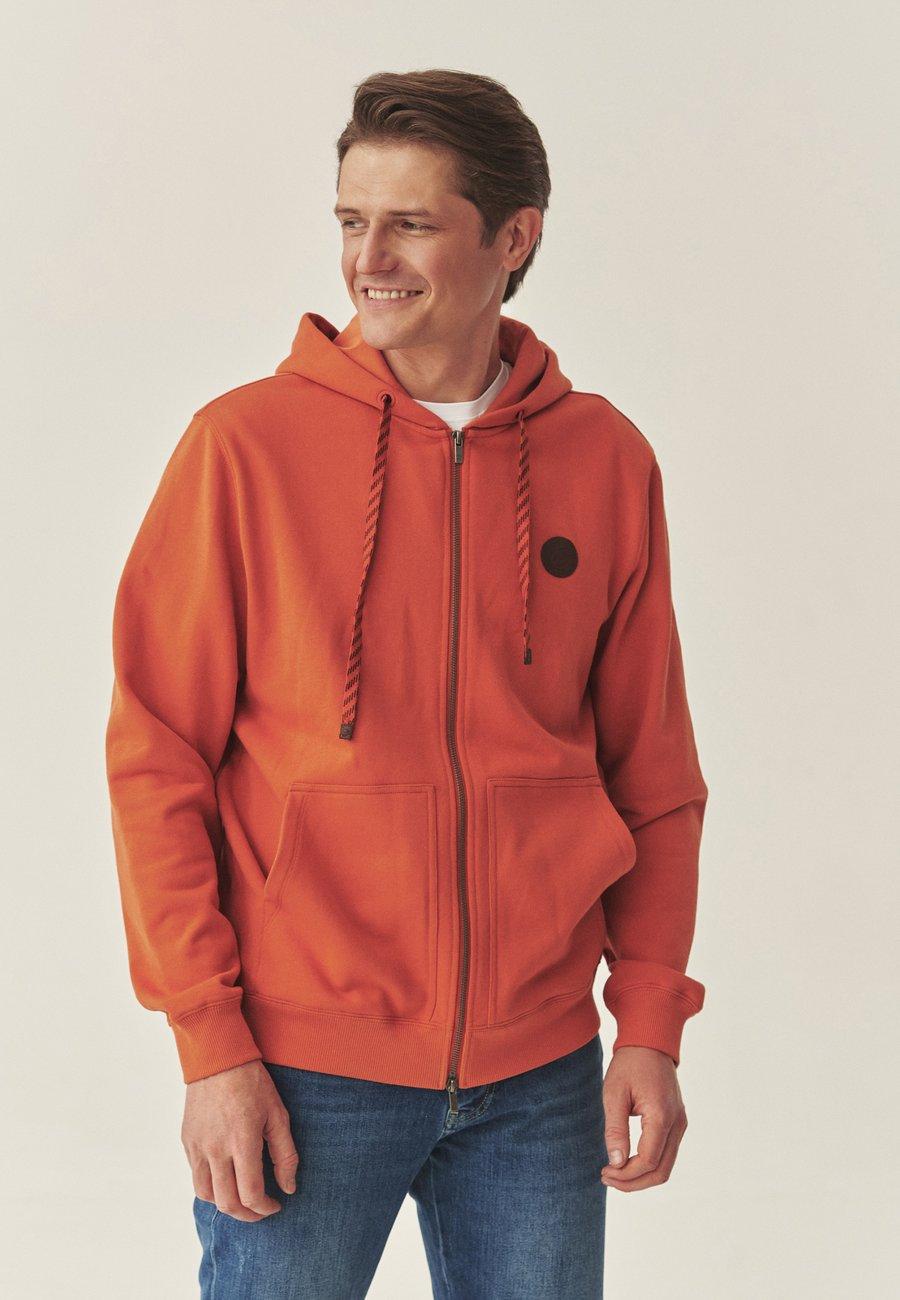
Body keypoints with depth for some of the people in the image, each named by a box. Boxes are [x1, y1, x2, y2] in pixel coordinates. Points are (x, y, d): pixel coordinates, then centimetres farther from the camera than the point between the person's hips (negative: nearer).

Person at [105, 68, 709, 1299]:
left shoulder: (606, 462, 2)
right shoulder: (246, 444, -6)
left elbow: (654, 774, 7)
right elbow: (156, 760, -5)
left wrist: (651, 1024, 1)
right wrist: (211, 1041, -9)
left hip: (538, 1070, 3)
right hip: (302, 1067, -2)